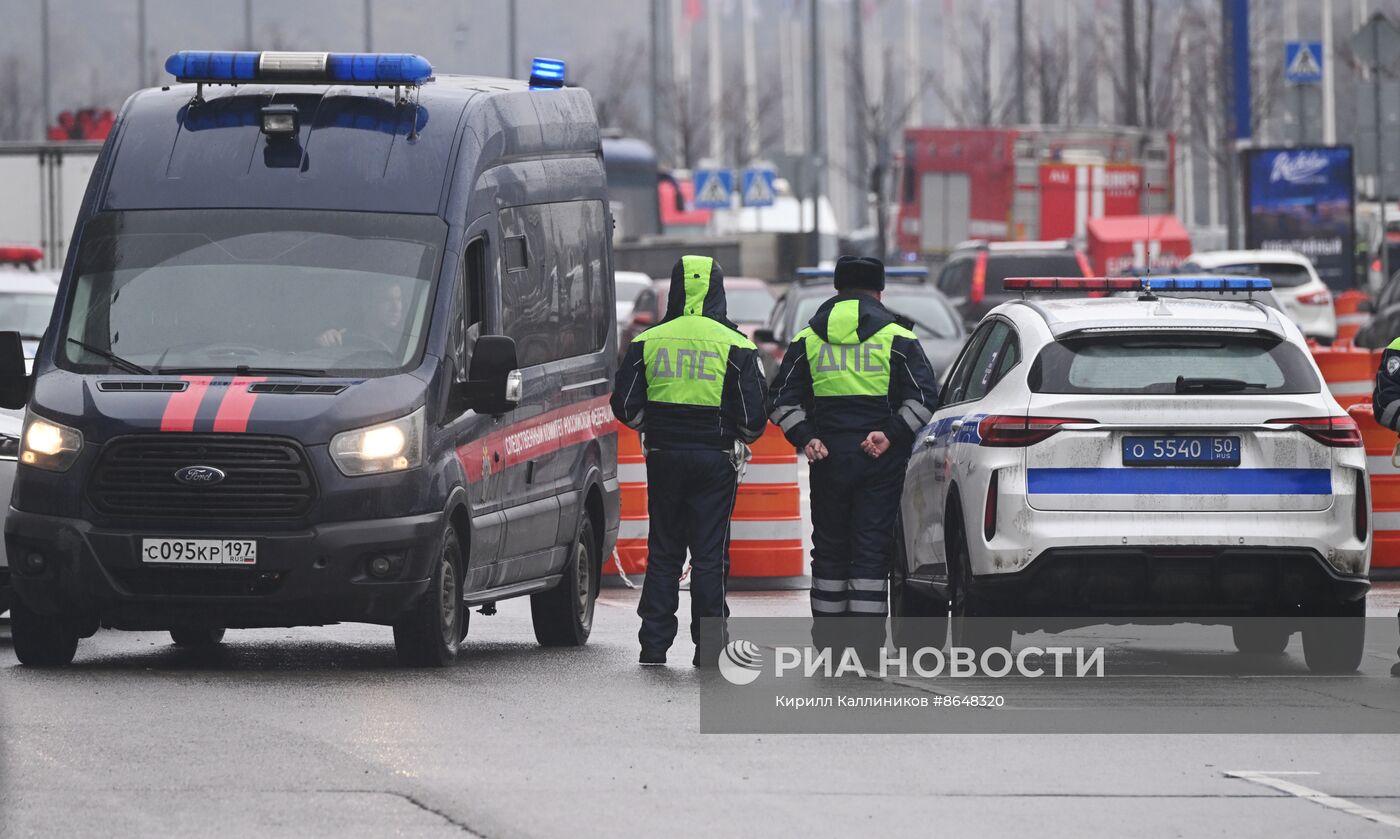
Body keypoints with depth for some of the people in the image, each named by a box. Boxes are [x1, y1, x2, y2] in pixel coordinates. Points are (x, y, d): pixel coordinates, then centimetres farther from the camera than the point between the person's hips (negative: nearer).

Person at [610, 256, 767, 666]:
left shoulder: (648, 342, 1)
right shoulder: (736, 346, -6)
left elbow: (626, 406, 3)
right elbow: (753, 416, -6)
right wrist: (741, 437, 16)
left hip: (664, 456, 2)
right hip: (715, 460, -2)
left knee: (663, 553, 11)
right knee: (710, 554, 3)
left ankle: (654, 644, 9)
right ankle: (708, 644, 1)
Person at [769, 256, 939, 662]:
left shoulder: (807, 339, 10)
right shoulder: (897, 338, 1)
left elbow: (783, 399, 5)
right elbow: (922, 396, -6)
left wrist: (805, 438, -4)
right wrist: (891, 434, -10)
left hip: (828, 458, 2)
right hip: (880, 462, -2)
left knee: (829, 548, 12)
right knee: (872, 548, -1)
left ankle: (827, 637, 14)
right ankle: (867, 642, -7)